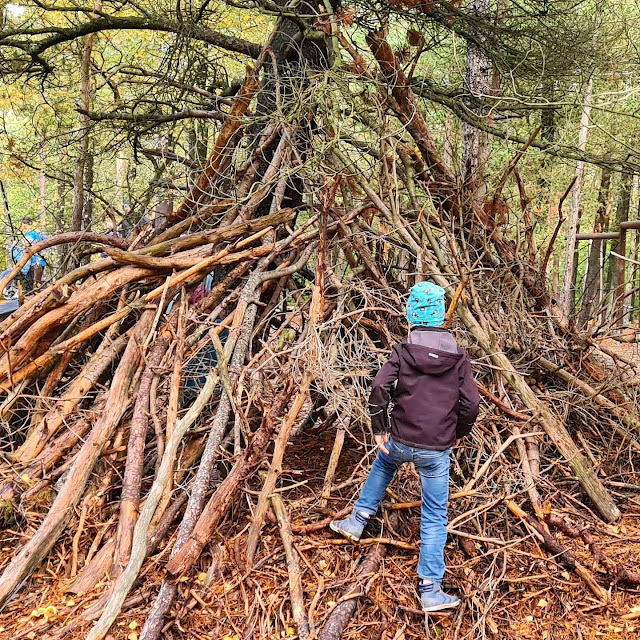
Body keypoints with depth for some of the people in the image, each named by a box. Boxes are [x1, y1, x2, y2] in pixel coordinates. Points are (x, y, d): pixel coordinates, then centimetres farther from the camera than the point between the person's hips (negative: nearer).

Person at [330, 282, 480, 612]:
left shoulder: (403, 351, -6)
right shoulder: (458, 356, -1)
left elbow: (379, 389, -17)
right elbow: (471, 402, -5)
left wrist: (380, 429, -6)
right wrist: (458, 433, 12)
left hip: (400, 440, 0)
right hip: (437, 449, 0)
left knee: (383, 466, 34)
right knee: (435, 517, 9)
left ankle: (357, 521, 38)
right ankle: (430, 589, 9)